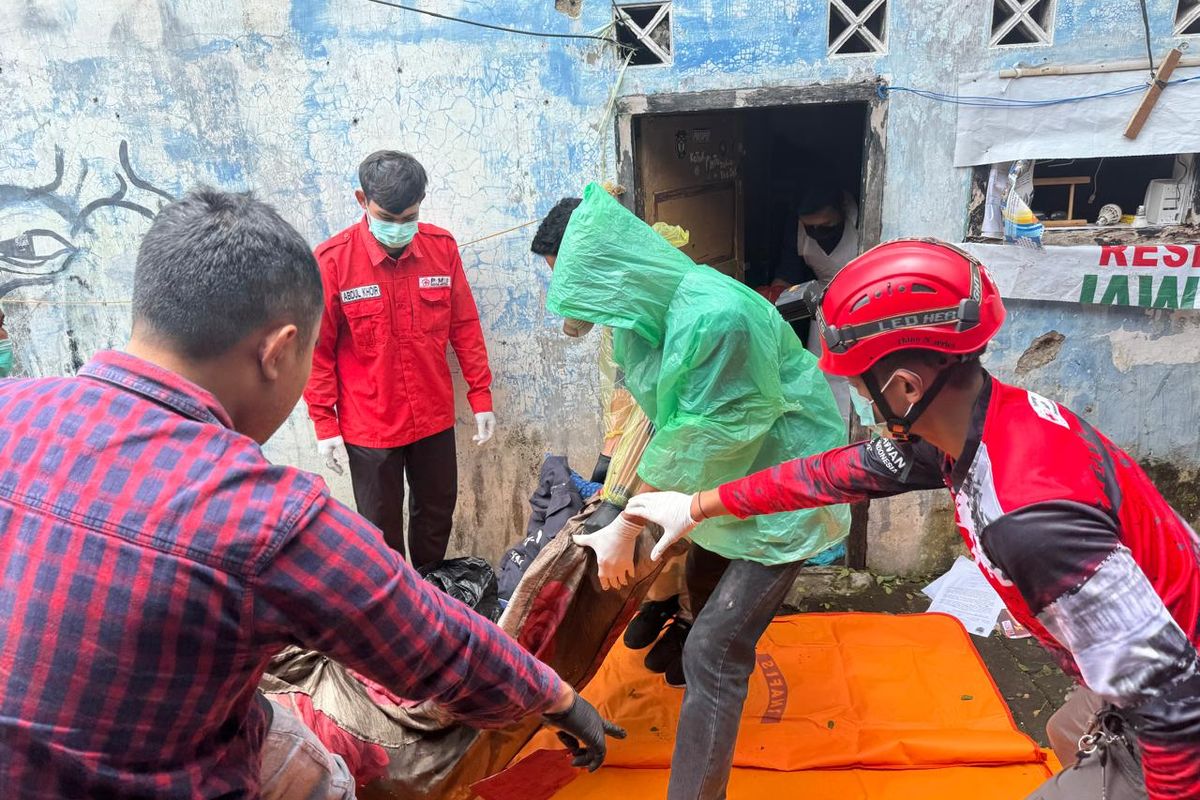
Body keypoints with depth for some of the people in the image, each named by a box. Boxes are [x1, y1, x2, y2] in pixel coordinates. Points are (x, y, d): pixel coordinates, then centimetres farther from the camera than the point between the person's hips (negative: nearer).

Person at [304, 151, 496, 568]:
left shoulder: (442, 247, -5)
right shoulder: (332, 260, -14)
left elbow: (465, 326, 2)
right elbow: (318, 350, -9)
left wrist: (481, 397, 2)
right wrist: (325, 424, -7)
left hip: (434, 418, 4)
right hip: (369, 425, -3)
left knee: (437, 515, 20)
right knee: (381, 530, 11)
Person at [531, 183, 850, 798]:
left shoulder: (718, 315, -34)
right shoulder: (643, 304, -7)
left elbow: (693, 439, -26)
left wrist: (625, 528, -18)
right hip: (728, 476, 9)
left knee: (712, 651, -10)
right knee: (702, 584, 29)